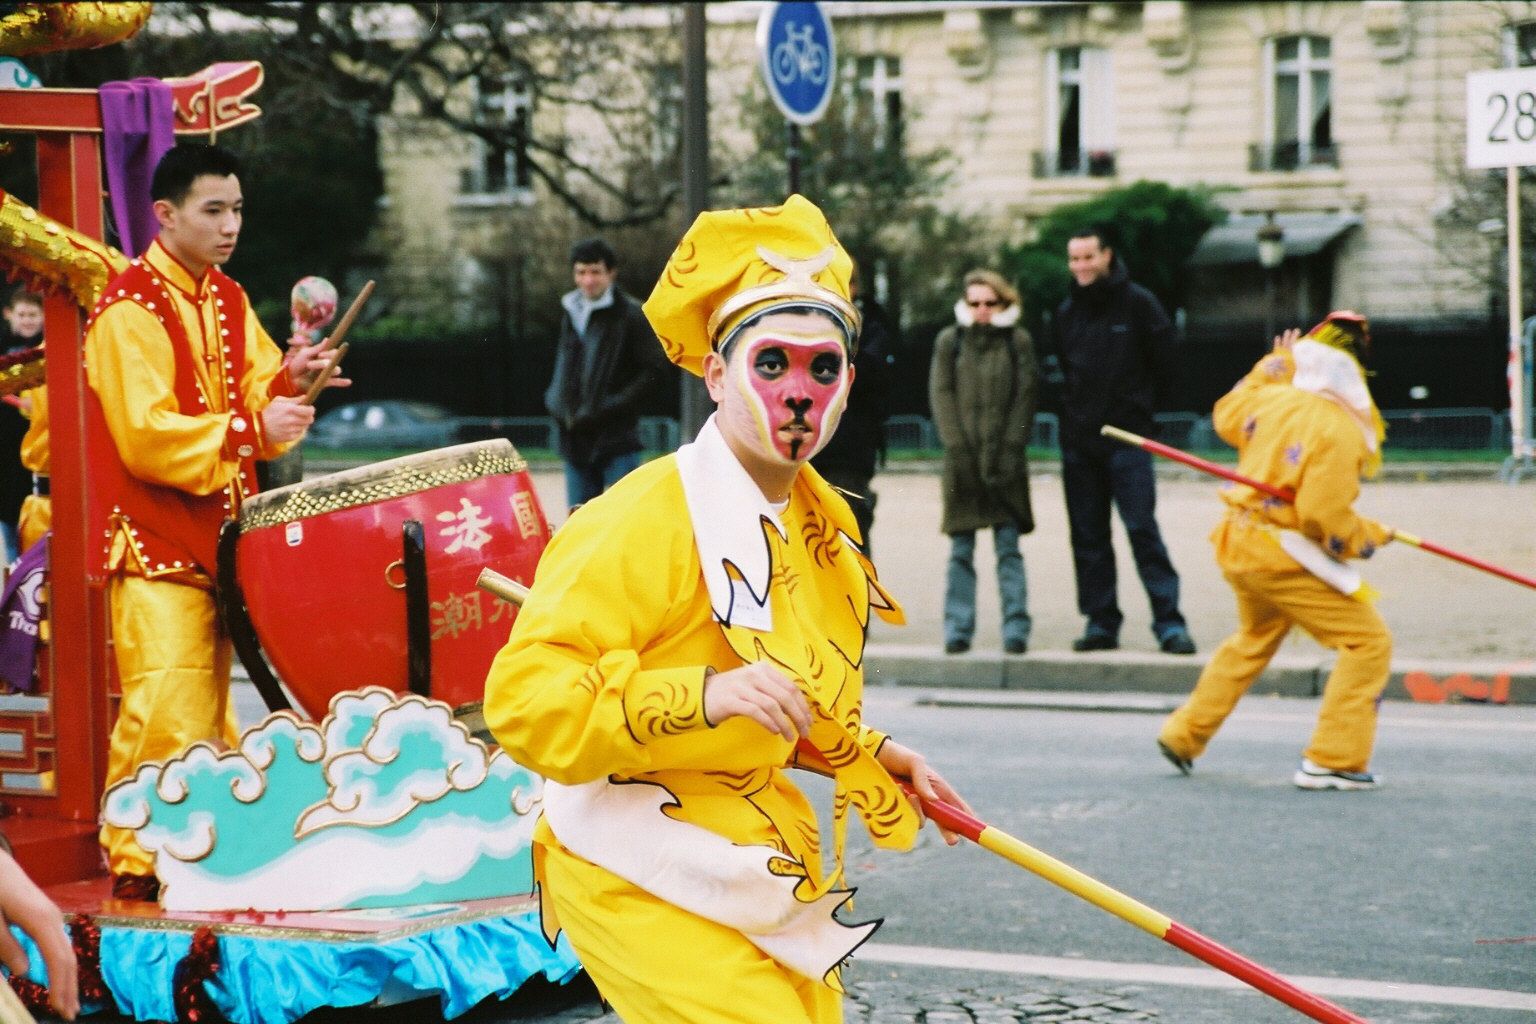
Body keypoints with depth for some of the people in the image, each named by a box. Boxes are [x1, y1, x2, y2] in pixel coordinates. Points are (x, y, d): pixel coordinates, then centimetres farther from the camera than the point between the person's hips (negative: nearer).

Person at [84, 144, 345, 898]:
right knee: (165, 713, -14)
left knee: (211, 711, 11)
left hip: (219, 537, 8)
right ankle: (138, 862, -5)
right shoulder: (129, 311, -13)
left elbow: (253, 403, 15)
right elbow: (146, 436, -20)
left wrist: (287, 384, -7)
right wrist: (250, 427, -26)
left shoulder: (228, 302, 13)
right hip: (154, 549, -8)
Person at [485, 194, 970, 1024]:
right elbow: (522, 696, -27)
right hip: (641, 883, -9)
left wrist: (871, 756, 14)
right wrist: (700, 699, -36)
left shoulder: (822, 523, 9)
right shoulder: (645, 518, -20)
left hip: (754, 859, 9)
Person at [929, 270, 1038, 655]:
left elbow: (1026, 397, 2)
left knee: (1009, 548, -1)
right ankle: (957, 630, 6)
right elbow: (941, 395, 3)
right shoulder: (949, 340, 8)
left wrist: (1008, 451, -7)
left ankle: (1016, 629, -1)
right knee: (961, 551, 3)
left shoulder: (1018, 341, 5)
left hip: (1005, 460, -1)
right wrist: (959, 448, -7)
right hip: (963, 460, 1)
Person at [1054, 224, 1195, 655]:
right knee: (1087, 536, 5)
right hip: (1078, 439, 5)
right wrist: (1076, 407, 12)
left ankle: (1169, 622, -8)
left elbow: (1163, 362, 1)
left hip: (1127, 437, -5)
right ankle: (1101, 623, 11)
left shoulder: (1137, 303, -3)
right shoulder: (1067, 311, 11)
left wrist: (1139, 405, 4)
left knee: (1142, 530, -9)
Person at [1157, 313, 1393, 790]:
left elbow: (1228, 416, 23)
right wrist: (1371, 536, -7)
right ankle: (1332, 760, -6)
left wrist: (1272, 367, 29)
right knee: (1368, 642, -2)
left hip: (1242, 539, 8)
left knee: (1254, 639, 32)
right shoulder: (1339, 432, -21)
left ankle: (1184, 736, 38)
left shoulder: (1273, 398, -1)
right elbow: (1325, 518, -25)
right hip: (1286, 556, -8)